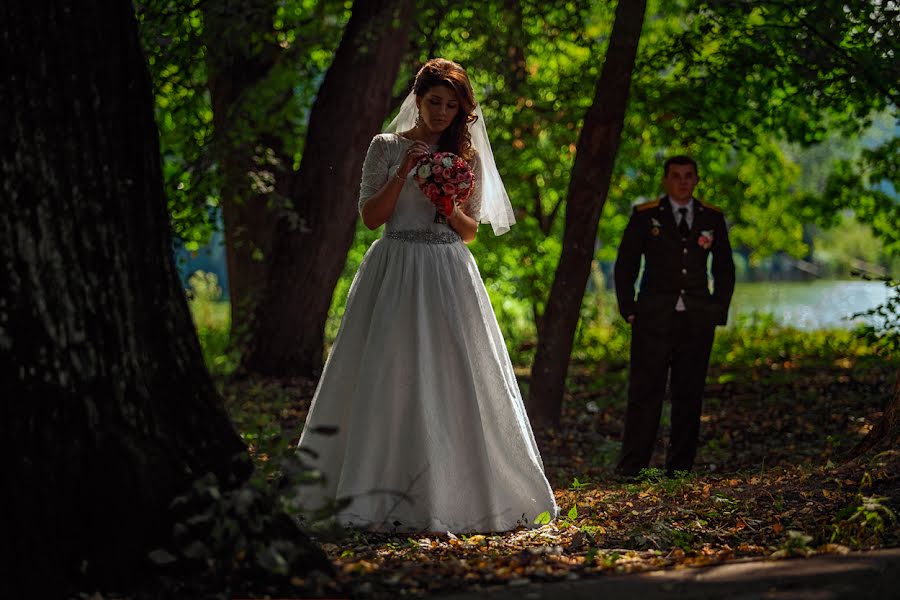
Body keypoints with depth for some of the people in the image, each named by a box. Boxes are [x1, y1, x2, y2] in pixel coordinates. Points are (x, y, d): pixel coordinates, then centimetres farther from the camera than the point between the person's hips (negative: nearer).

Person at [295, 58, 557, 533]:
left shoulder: (467, 156, 11)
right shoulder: (386, 147, 5)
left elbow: (470, 231, 11)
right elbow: (371, 216, 0)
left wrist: (449, 209, -10)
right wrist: (403, 172, -11)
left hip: (448, 276, 2)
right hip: (394, 274, -2)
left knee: (453, 382, -4)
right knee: (387, 380, -5)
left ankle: (452, 493, 1)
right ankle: (379, 493, 0)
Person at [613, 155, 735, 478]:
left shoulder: (712, 218, 11)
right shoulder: (645, 216, 4)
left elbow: (725, 270, 17)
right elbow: (625, 265, 6)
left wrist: (718, 313, 9)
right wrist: (629, 310, -2)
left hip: (697, 320, 3)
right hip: (654, 318, -2)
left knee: (689, 394, 4)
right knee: (645, 391, -6)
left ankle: (679, 468, 10)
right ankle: (631, 467, -4)